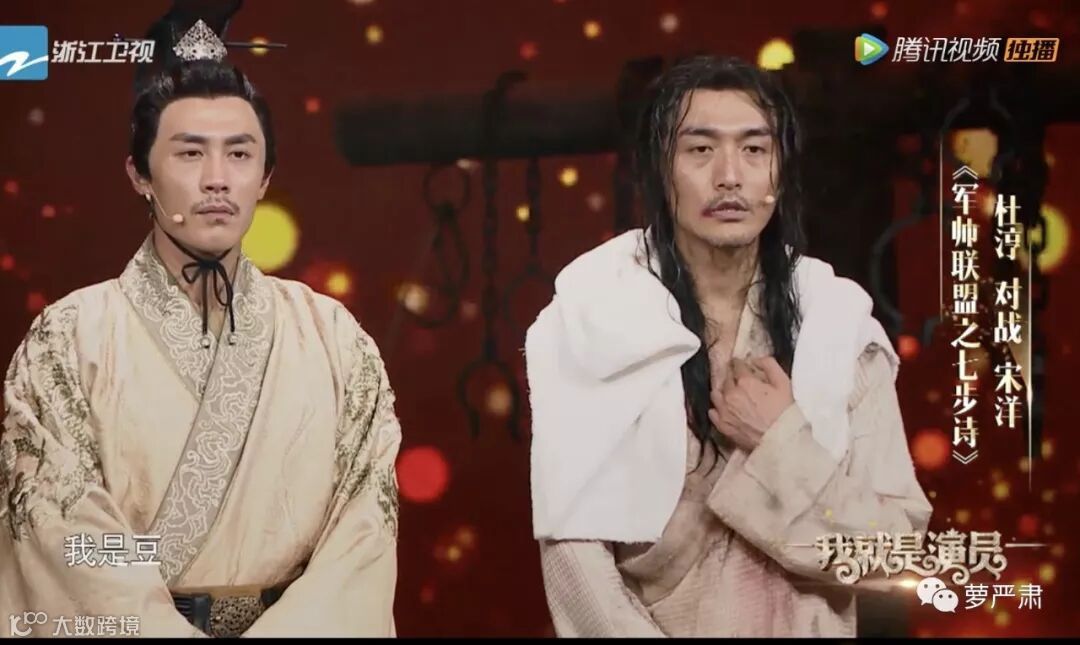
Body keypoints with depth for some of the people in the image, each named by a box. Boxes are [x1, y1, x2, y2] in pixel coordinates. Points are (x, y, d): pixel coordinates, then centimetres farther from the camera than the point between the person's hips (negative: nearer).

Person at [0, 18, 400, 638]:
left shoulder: (334, 339, 5)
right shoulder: (69, 340, -1)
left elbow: (367, 524, -1)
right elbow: (72, 548, -7)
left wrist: (283, 632, -13)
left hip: (300, 625, 2)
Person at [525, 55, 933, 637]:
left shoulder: (840, 322, -3)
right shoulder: (593, 321, -8)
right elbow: (574, 548, -10)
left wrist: (784, 444, -14)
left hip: (804, 627, 1)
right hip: (644, 623, -1)